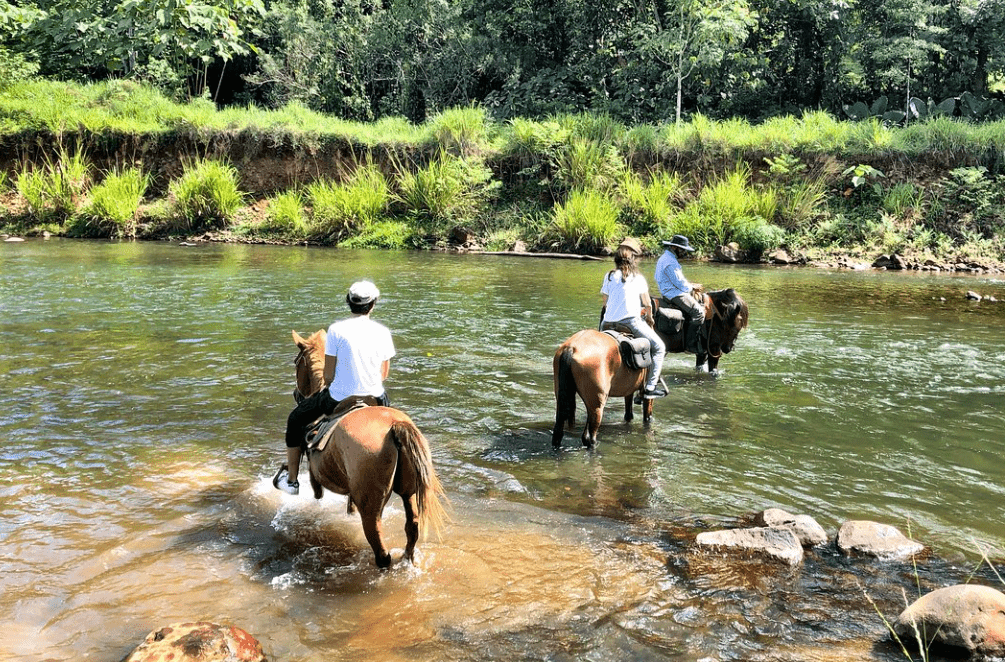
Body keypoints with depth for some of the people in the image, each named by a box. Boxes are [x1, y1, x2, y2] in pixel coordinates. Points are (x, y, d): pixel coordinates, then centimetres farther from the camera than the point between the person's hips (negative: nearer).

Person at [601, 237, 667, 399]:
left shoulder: (609, 276, 7)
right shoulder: (638, 278, -1)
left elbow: (605, 303, 13)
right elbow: (647, 304, 5)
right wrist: (649, 318, 25)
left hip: (609, 323, 5)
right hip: (631, 322, -5)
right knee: (659, 348, 8)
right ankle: (650, 387, 1)